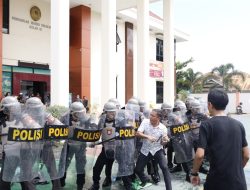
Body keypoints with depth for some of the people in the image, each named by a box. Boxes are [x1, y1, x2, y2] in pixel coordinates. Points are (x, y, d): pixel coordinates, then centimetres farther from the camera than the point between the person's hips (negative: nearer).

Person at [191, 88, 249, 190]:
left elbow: (200, 155, -17)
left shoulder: (207, 125, -10)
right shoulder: (238, 124, 3)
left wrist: (194, 173, -2)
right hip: (239, 182, 4)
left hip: (217, 181, -3)